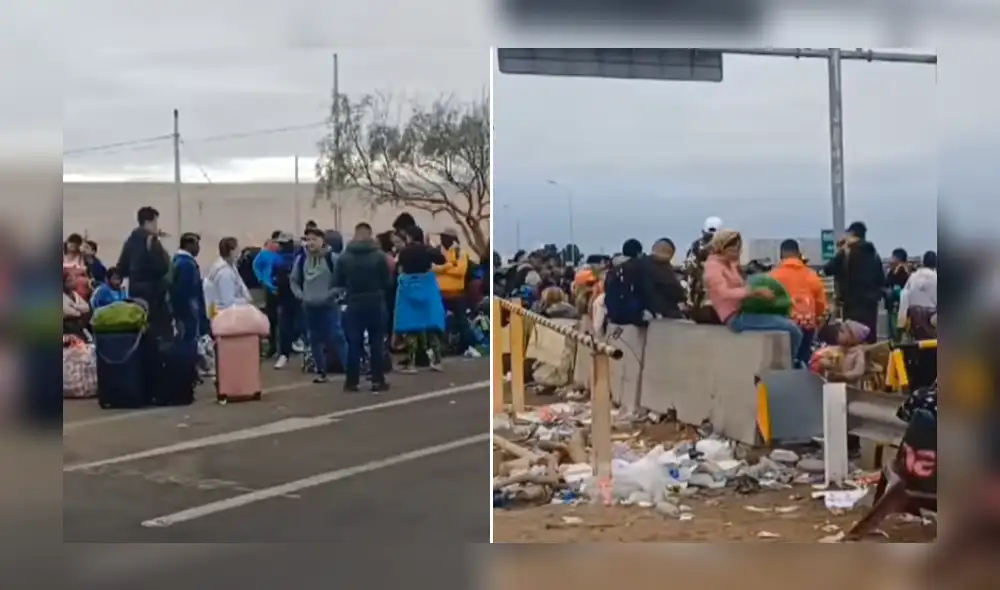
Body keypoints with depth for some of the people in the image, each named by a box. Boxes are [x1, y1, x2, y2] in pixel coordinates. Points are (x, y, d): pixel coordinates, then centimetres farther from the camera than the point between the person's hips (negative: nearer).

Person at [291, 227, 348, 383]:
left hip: (329, 305, -5)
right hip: (309, 306, 5)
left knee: (336, 338, -9)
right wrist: (300, 294, 4)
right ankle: (321, 372, 21)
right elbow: (293, 280, 18)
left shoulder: (332, 258, -9)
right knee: (315, 340, 10)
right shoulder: (301, 259, 6)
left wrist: (332, 294, -15)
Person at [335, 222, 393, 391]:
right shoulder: (379, 256, -9)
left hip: (354, 304, 1)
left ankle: (352, 381, 7)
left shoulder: (344, 257, -5)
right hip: (375, 303, -1)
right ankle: (377, 381, 6)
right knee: (376, 343, 5)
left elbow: (338, 283, 1)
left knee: (354, 343, 6)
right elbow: (387, 282, -4)